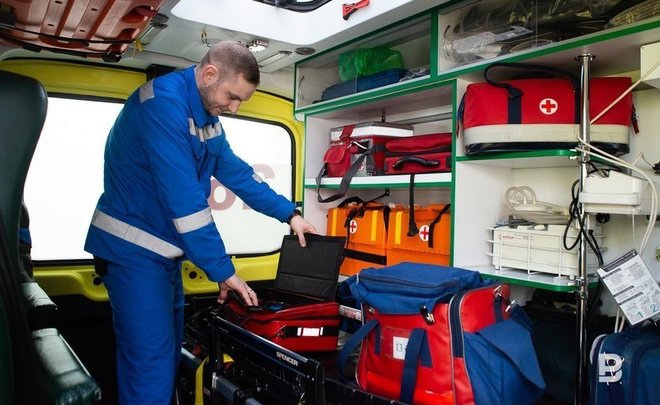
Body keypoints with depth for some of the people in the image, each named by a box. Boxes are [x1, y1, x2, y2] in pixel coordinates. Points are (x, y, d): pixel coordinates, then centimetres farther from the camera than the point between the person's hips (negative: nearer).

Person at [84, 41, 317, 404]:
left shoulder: (206, 114, 8)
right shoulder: (164, 102, -21)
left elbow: (236, 171, 15)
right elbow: (184, 196, -26)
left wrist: (289, 214, 10)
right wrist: (222, 269, -22)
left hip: (164, 250, 9)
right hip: (133, 250, -9)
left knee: (169, 353, 16)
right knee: (151, 370, -6)